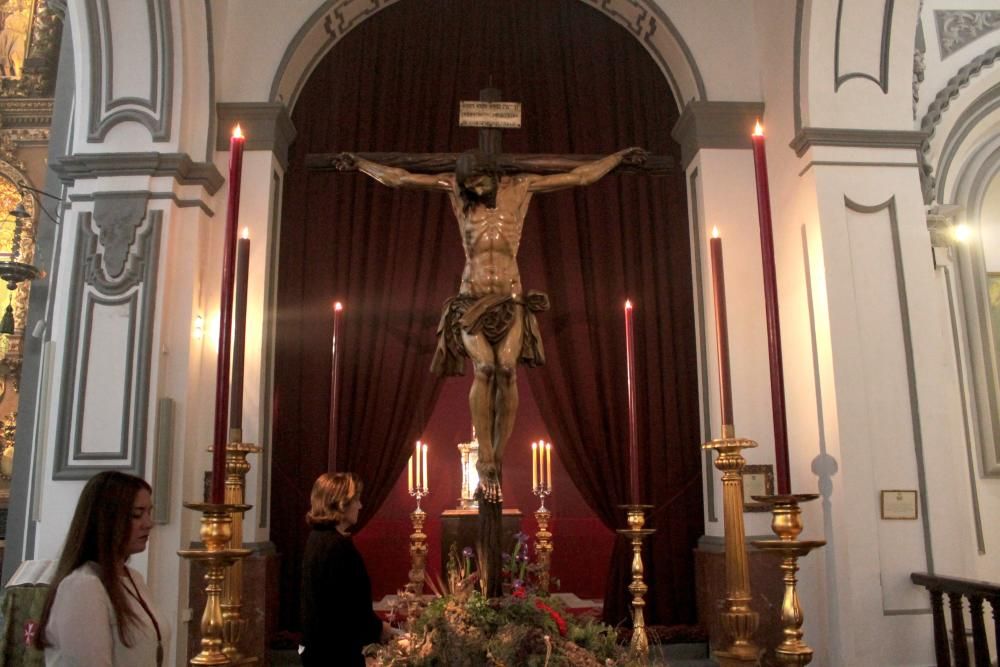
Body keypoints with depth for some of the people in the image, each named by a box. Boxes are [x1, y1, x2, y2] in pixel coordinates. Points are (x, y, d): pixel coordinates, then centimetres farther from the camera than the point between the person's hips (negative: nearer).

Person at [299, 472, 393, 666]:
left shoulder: (318, 537, 7)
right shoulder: (338, 545, -23)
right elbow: (353, 605, -23)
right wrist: (379, 628, -6)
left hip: (318, 643, 9)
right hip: (337, 648, -9)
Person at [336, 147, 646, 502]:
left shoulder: (519, 187, 8)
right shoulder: (456, 189, 9)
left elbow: (581, 176, 15)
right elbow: (399, 178, 14)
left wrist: (619, 157, 18)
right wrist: (359, 163, 18)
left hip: (511, 299, 0)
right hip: (472, 299, 0)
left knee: (507, 369, -19)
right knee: (484, 368, -21)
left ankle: (495, 462, -10)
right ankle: (487, 466, -18)